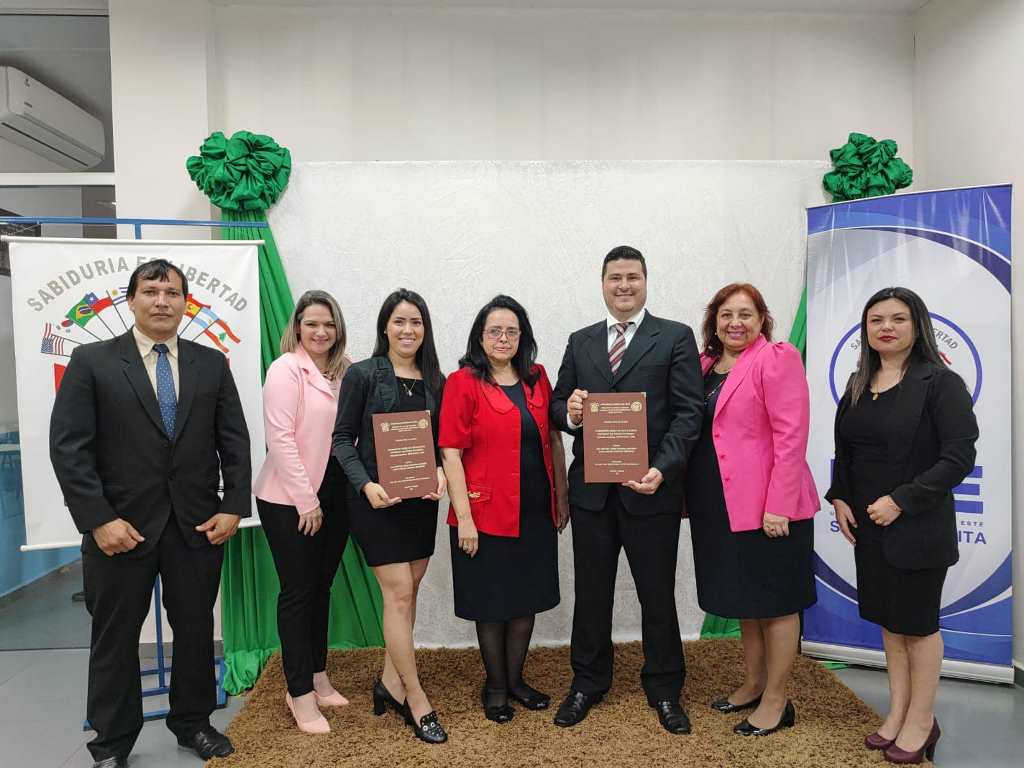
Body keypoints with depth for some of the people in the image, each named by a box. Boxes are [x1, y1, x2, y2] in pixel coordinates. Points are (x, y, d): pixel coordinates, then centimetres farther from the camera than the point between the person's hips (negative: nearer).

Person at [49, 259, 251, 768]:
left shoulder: (212, 364, 5)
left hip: (198, 524, 2)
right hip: (121, 525, -2)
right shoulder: (91, 361, -3)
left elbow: (234, 441, 5)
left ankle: (193, 722, 34)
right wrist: (99, 520, -13)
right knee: (115, 636, 11)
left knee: (196, 628, 14)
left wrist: (234, 507, -4)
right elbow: (68, 448, -7)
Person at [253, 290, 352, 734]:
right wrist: (305, 500, -16)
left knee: (321, 587, 15)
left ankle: (316, 678, 30)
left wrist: (342, 492, 5)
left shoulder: (342, 373, 8)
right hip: (290, 501, -6)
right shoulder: (286, 369, -11)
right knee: (298, 591, 3)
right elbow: (280, 439, -16)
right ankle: (301, 694, 15)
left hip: (333, 498, 6)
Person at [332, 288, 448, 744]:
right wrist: (366, 485, -19)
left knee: (407, 593, 11)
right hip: (376, 500, -5)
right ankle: (415, 699, 8)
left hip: (421, 500, 5)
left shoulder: (434, 381, 6)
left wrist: (440, 472, -10)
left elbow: (441, 441, 10)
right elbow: (342, 438, -6)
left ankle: (391, 684, 27)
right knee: (398, 593, -4)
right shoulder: (363, 374, -6)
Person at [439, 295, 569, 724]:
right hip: (486, 514, -4)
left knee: (527, 599, 15)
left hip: (535, 512, 5)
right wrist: (463, 516, -15)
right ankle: (495, 686, 30)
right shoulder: (463, 383, -8)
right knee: (491, 603, 10)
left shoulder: (537, 378, 6)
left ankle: (516, 680, 34)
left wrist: (562, 495, 8)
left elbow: (554, 439, 11)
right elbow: (450, 451, -12)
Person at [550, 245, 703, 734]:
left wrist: (663, 469, -20)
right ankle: (588, 683, 33)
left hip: (651, 490, -3)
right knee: (591, 593, 15)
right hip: (591, 490, 3)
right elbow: (557, 408, 10)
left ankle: (664, 690, 31)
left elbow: (688, 413, -8)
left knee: (658, 596, 11)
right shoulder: (580, 342, 11)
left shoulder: (675, 338, -1)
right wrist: (569, 413, -14)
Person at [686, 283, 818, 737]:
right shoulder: (705, 365, 11)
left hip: (767, 506, -7)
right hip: (721, 506, 7)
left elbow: (791, 436, -17)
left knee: (774, 601, 6)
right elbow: (691, 430, 13)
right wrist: (688, 494, 7)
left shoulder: (777, 359, -10)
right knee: (744, 597, 19)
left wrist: (777, 506, -20)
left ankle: (776, 701, 20)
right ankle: (753, 684, 35)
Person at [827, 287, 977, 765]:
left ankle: (921, 721, 26)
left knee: (917, 622, 8)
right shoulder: (859, 384, 7)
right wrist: (839, 498, 1)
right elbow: (844, 452, 13)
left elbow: (959, 457, -16)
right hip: (866, 525, 6)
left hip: (917, 527, -6)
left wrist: (902, 501, -20)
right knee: (888, 619, 15)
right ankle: (897, 712, 30)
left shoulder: (940, 382, -11)